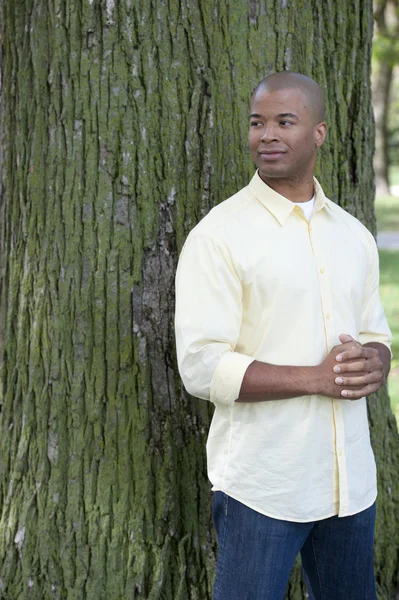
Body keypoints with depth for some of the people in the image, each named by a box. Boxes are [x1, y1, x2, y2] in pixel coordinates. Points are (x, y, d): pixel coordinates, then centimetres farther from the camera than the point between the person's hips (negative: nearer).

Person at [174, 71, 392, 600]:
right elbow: (202, 368, -15)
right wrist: (317, 378, -19)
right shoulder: (219, 235, -9)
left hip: (352, 481, 6)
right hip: (260, 488, -5)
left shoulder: (354, 235, 10)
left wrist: (372, 363, -7)